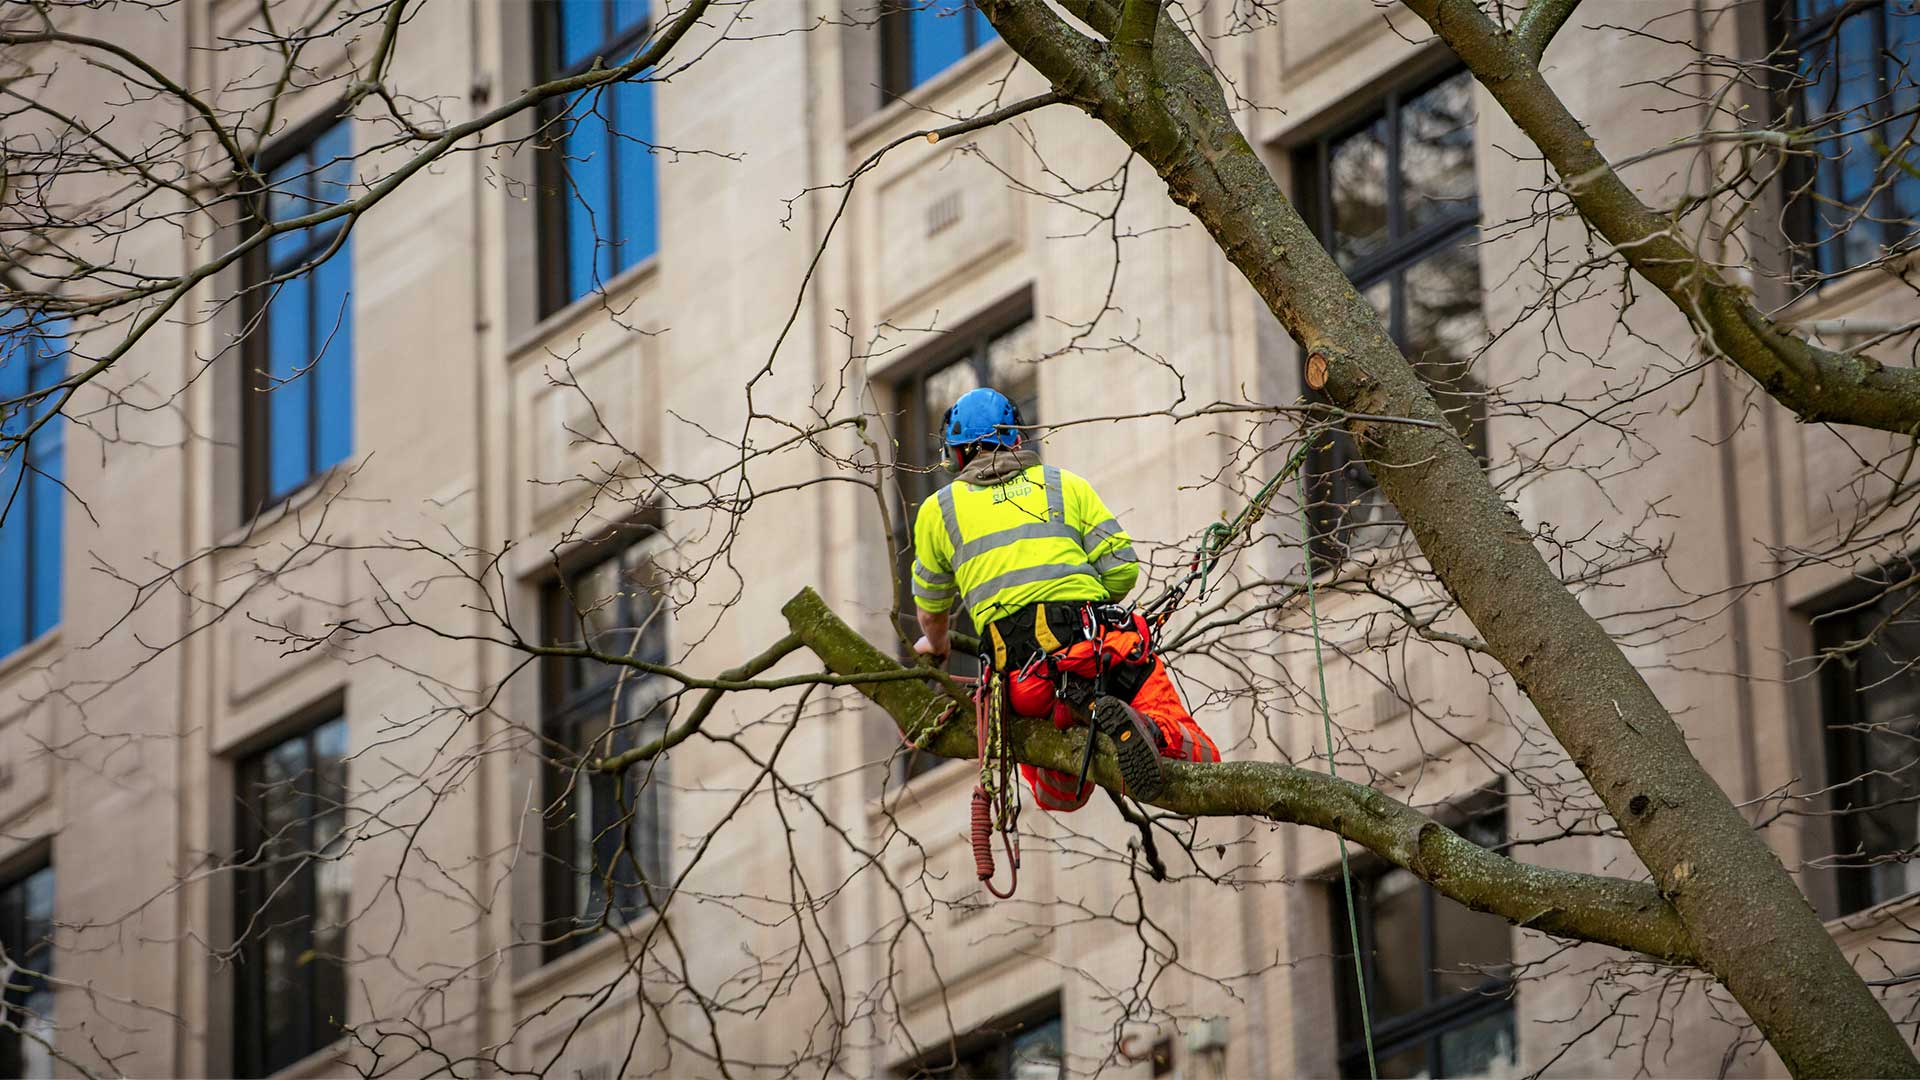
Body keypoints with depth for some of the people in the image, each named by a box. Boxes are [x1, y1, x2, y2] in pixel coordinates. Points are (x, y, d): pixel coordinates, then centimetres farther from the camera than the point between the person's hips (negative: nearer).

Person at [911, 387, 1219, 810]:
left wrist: (936, 644, 56)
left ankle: (1064, 726, -12)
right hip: (1100, 644, -1)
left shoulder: (938, 510, 20)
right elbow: (1123, 569, 10)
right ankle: (1151, 731, -33)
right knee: (1199, 759, 2)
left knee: (1057, 797, 21)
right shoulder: (1066, 485, 19)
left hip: (1017, 669, 1)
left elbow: (932, 607, 34)